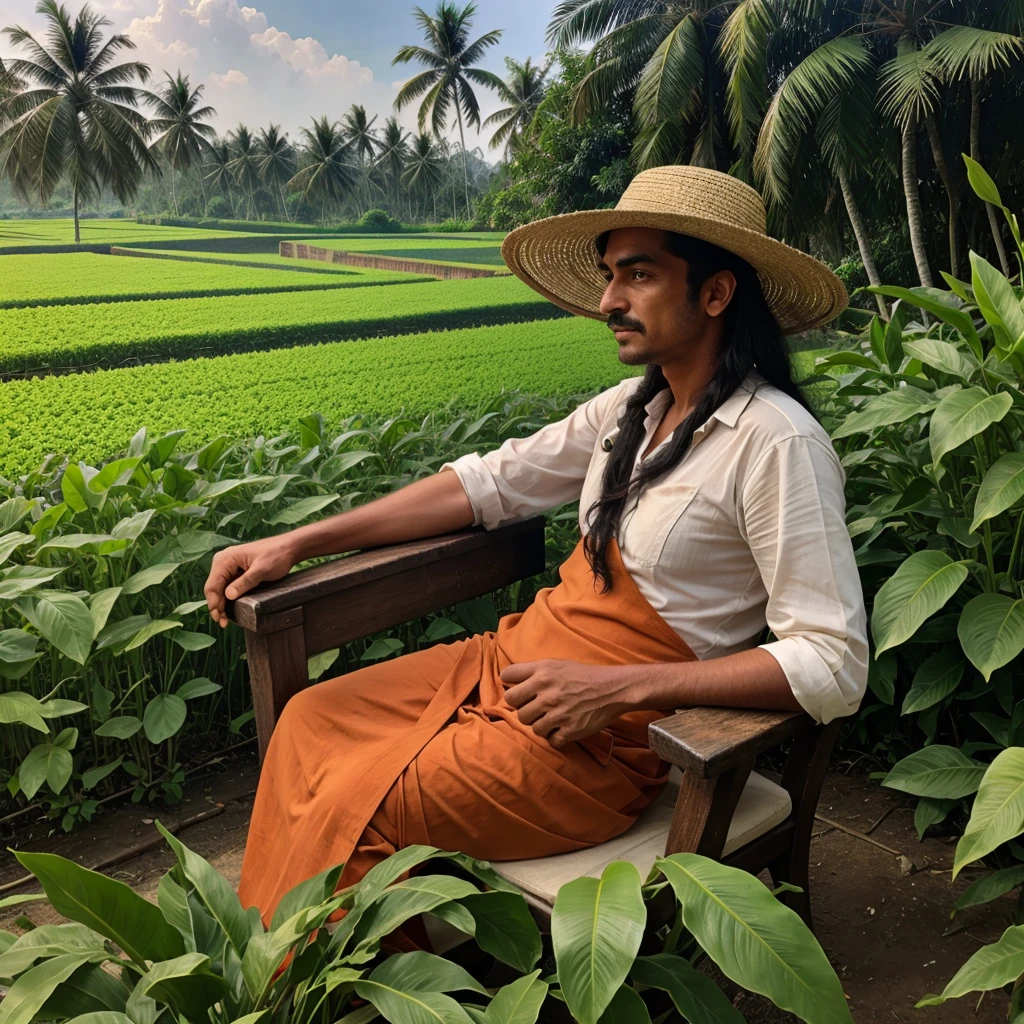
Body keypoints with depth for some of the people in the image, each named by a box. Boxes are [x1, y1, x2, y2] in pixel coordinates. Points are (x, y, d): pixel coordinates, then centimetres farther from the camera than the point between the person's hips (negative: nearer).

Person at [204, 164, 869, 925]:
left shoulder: (776, 442, -18)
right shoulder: (634, 408, 5)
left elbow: (834, 668, -21)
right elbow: (492, 481, 10)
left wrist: (617, 688, -23)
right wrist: (298, 543, 5)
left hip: (610, 732, -8)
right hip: (518, 658, 8)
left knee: (355, 806, -15)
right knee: (309, 722, 4)